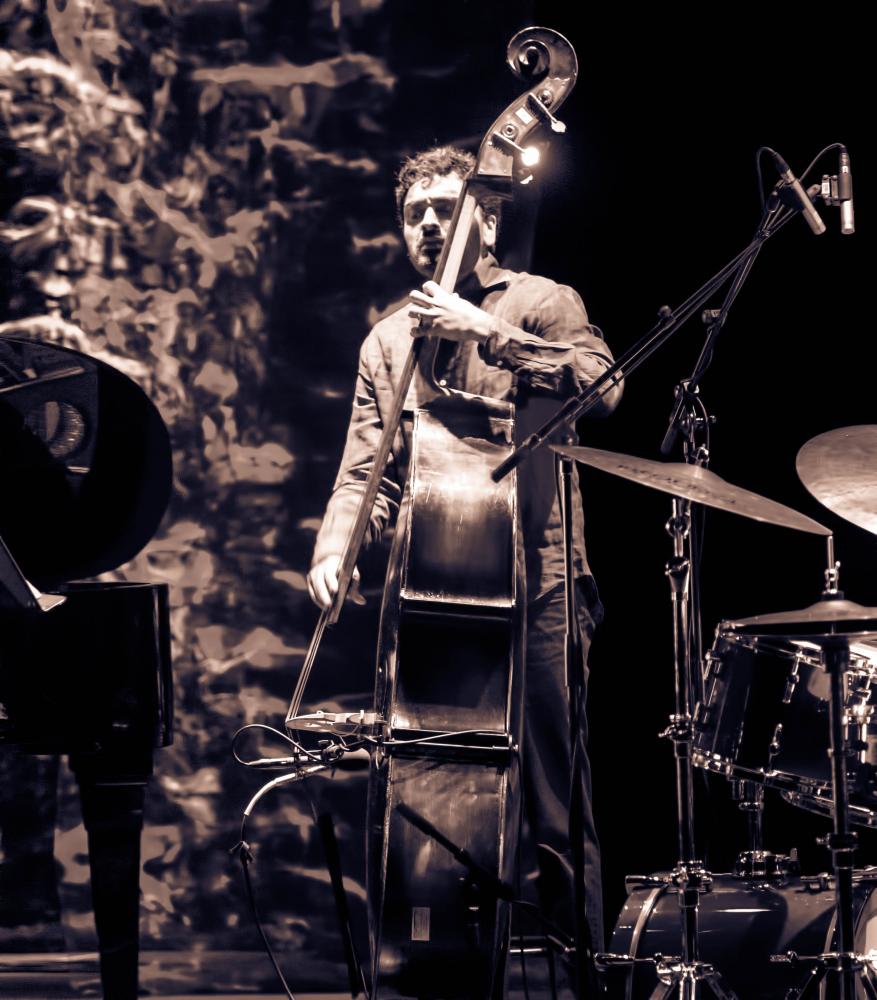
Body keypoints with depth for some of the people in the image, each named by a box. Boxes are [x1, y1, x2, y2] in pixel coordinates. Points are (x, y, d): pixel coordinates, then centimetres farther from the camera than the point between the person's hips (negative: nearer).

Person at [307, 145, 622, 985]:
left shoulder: (542, 304, 8)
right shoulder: (388, 341, 20)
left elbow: (600, 385, -12)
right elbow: (364, 471, 13)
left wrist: (487, 333, -16)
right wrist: (335, 548, -7)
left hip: (533, 583, -4)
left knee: (552, 806, -8)